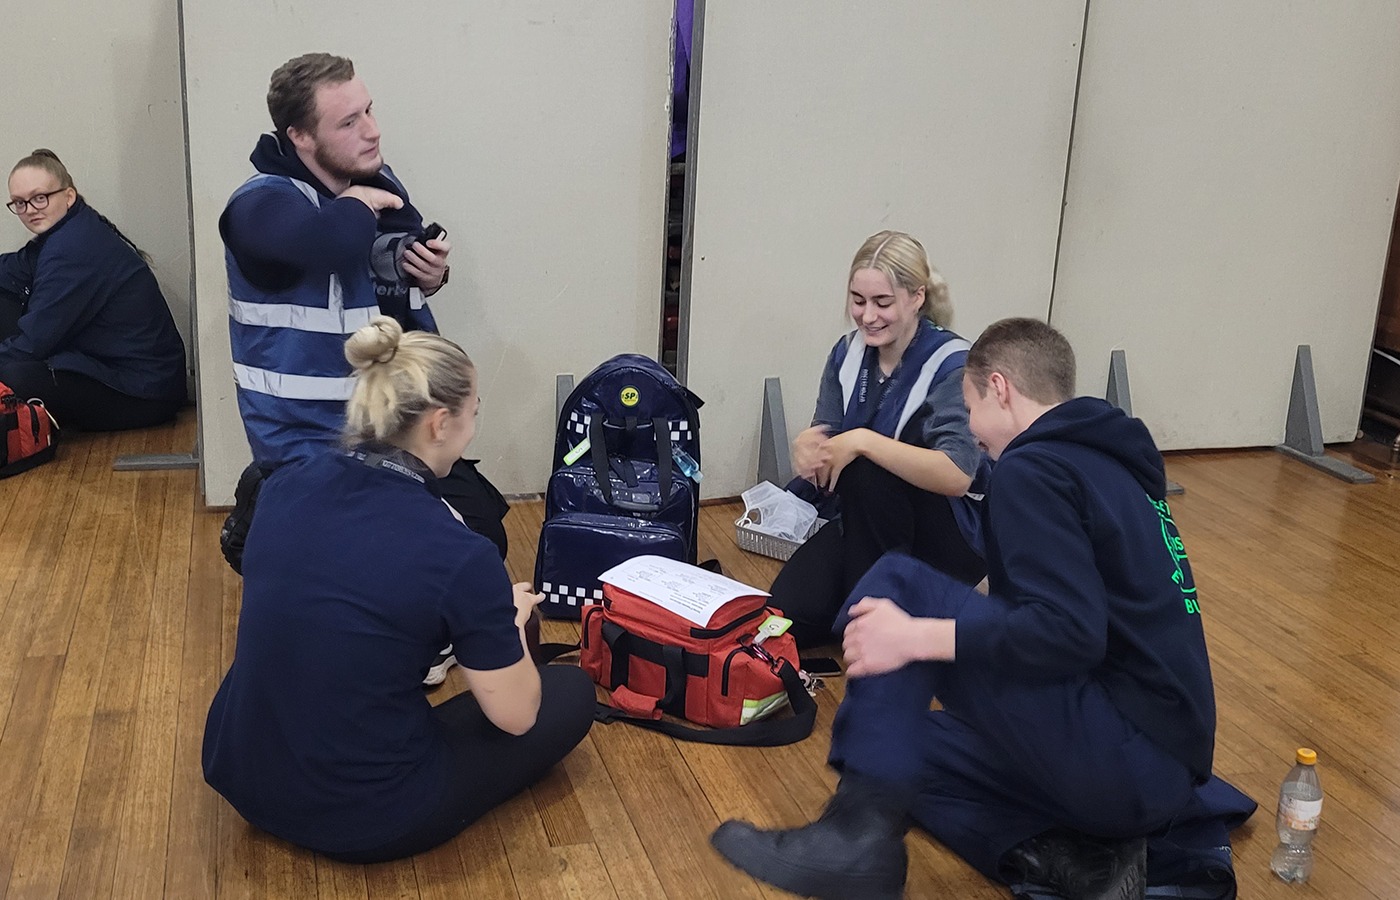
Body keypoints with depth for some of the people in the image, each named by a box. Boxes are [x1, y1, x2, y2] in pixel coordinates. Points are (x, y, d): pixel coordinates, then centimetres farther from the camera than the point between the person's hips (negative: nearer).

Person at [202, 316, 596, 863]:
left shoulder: (286, 485, -5)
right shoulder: (459, 555, -22)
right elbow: (515, 716, -9)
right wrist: (510, 618, 10)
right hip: (360, 824, -6)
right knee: (573, 692, 12)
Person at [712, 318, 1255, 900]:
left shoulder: (1031, 467, -12)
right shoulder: (1112, 461, 17)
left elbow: (1069, 632, -25)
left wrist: (915, 637, -23)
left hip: (1118, 753, -10)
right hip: (1166, 764, 10)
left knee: (896, 586, -11)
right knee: (910, 745, 22)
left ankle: (862, 831, -15)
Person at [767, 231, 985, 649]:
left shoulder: (951, 363, -19)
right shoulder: (848, 352, -1)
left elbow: (957, 476, -32)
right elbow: (824, 437, -2)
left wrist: (862, 442, -38)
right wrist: (807, 447, -26)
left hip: (944, 542, -4)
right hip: (864, 527, 5)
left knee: (867, 463, -32)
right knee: (788, 609, -19)